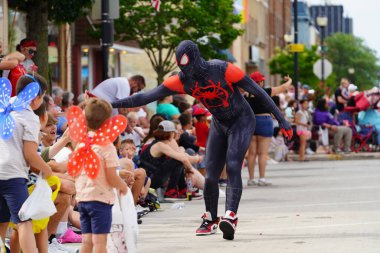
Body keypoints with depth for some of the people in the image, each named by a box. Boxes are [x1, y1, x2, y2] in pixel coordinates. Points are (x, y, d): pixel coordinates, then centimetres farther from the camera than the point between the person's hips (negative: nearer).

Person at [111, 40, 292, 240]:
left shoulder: (223, 70, -27)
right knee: (210, 177, -1)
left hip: (241, 121, -4)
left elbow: (258, 92, -19)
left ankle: (231, 216, -33)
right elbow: (147, 97, -13)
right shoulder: (182, 80, -15)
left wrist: (281, 120, -16)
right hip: (219, 125, 4)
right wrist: (112, 104, -20)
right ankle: (210, 220, 19)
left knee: (233, 167, -24)